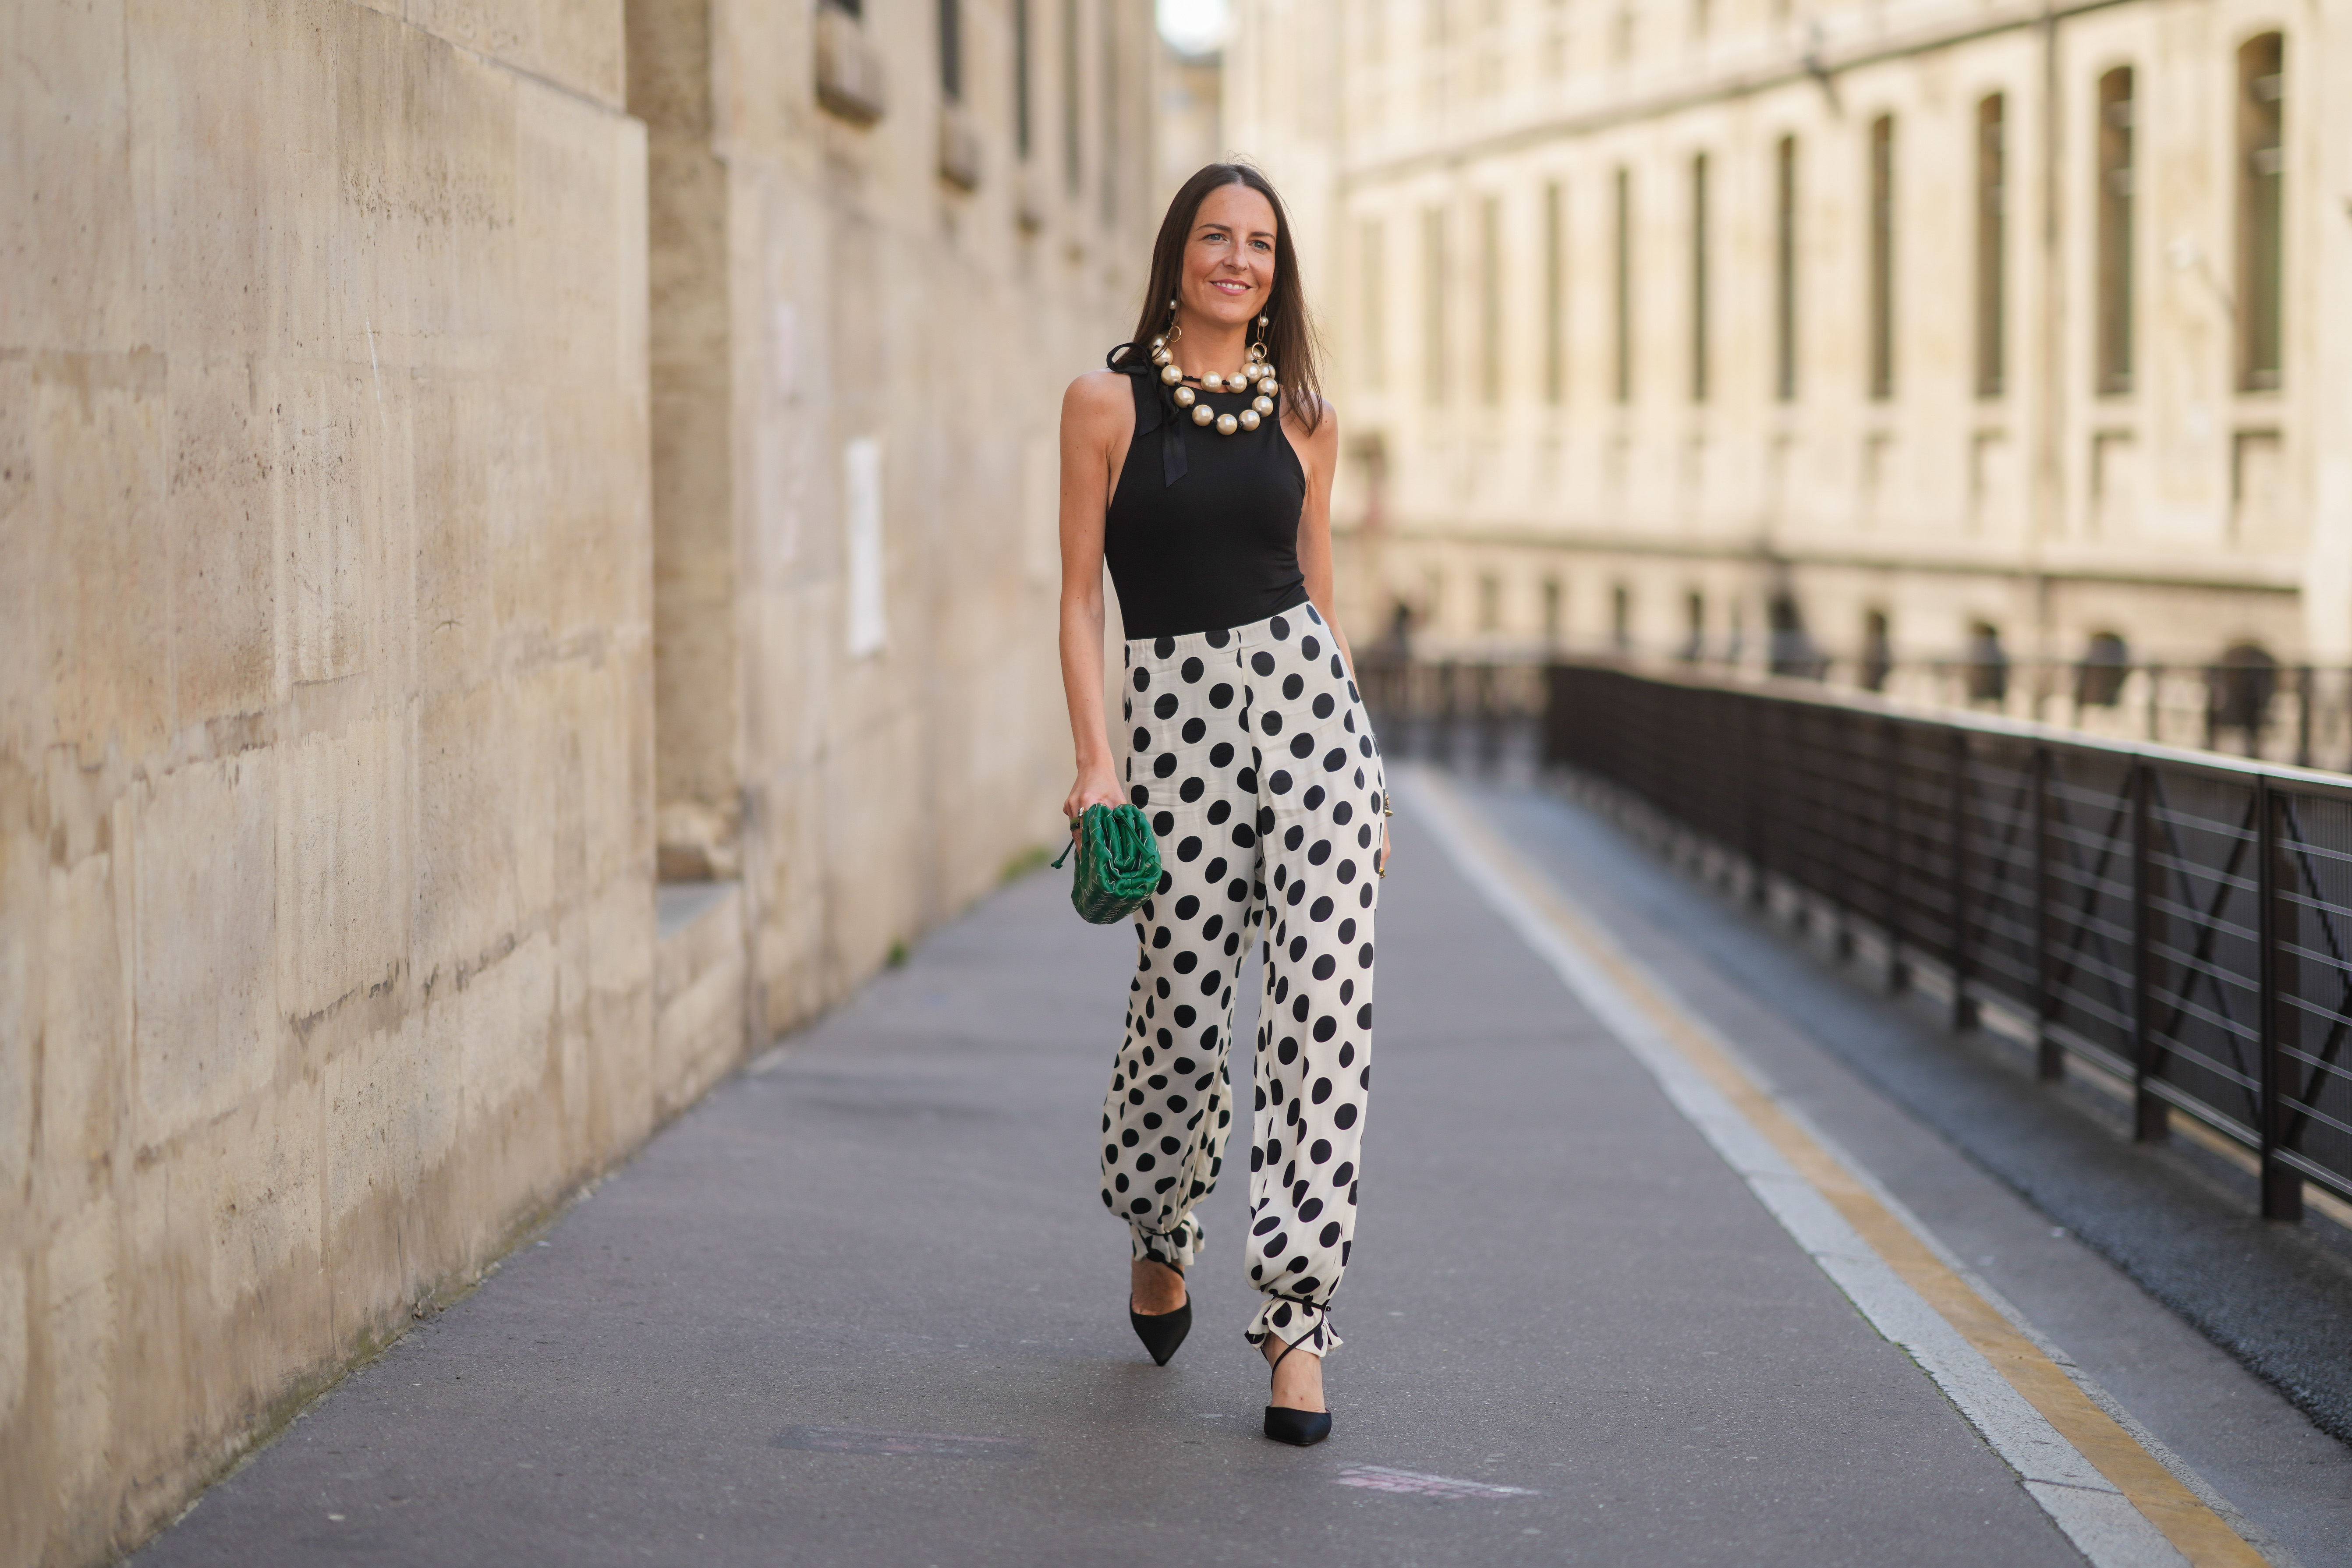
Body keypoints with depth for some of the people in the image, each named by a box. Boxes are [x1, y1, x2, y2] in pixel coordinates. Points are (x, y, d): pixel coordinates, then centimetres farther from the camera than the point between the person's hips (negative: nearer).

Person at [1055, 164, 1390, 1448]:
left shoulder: (1301, 416, 12)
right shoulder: (1108, 402, 3)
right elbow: (1081, 596, 1)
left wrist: (1367, 781, 15)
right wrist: (1094, 756, -10)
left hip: (1305, 695, 2)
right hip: (1171, 709, -2)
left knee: (1325, 1002, -9)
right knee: (1183, 1005, 2)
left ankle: (1296, 1320, -6)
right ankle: (1156, 1239, 34)